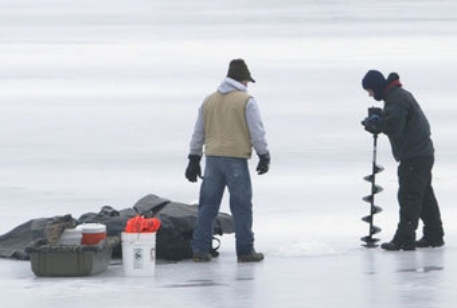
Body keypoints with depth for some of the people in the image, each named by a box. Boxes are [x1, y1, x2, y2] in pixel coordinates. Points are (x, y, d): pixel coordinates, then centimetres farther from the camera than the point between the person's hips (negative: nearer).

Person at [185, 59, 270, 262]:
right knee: (241, 206, 2)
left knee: (208, 206, 8)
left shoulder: (209, 101, 13)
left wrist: (194, 159, 21)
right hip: (236, 159, -5)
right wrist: (264, 157, 2)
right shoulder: (246, 101, -4)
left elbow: (198, 133, 16)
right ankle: (245, 251, 3)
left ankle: (200, 250, 5)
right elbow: (257, 132, -7)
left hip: (213, 159, 5)